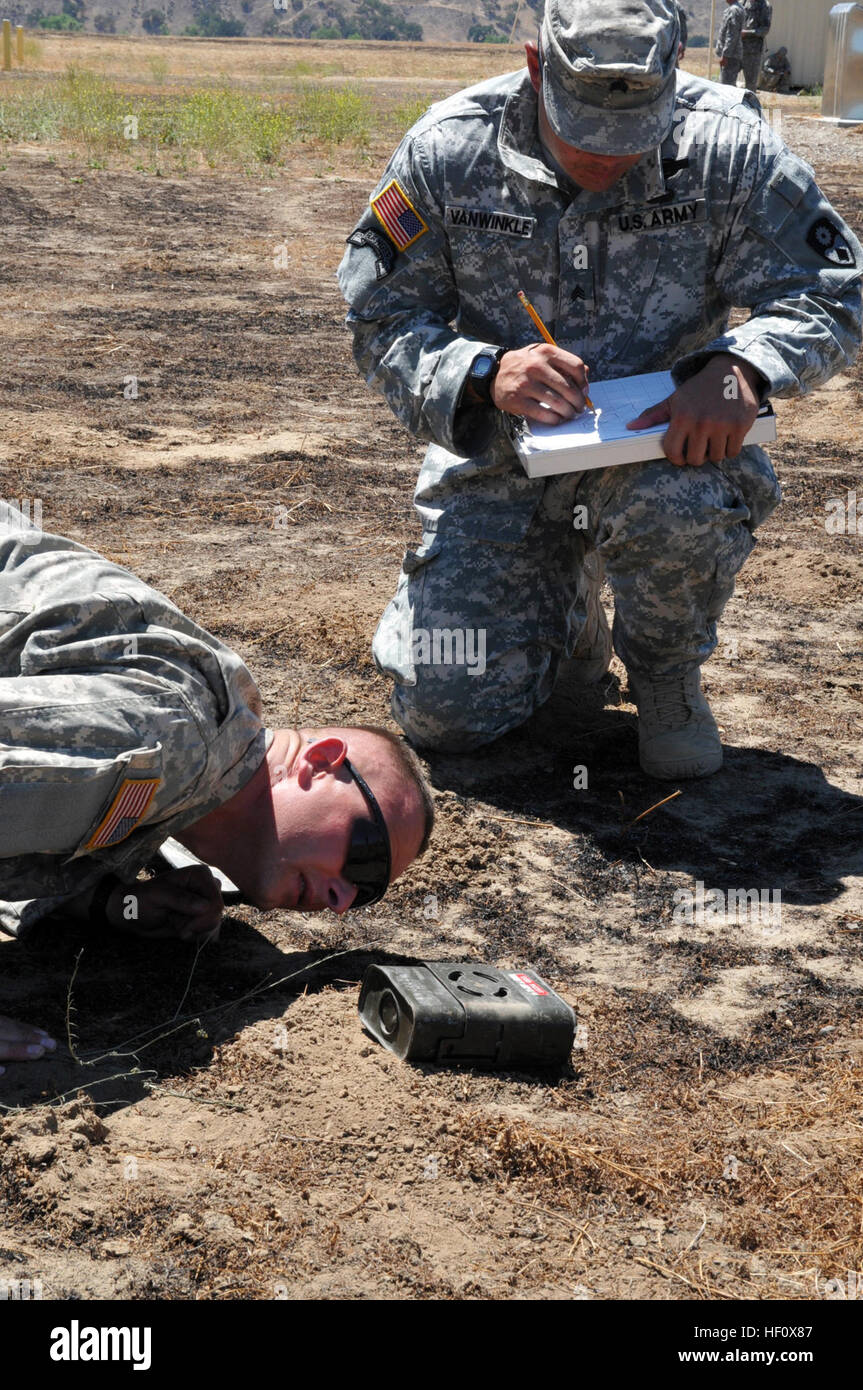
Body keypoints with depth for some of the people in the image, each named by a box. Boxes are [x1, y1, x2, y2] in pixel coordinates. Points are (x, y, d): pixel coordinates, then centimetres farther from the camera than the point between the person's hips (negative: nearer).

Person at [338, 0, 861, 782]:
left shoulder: (727, 147, -14)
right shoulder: (448, 151, -12)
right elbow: (382, 320, -8)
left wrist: (741, 368, -33)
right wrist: (485, 373, -30)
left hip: (660, 443, -1)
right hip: (501, 457, 2)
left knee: (685, 506, -40)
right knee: (445, 715, -7)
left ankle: (669, 677, -3)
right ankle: (564, 607, 29)